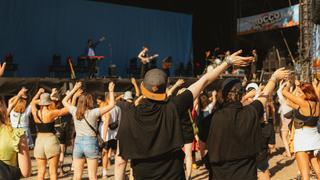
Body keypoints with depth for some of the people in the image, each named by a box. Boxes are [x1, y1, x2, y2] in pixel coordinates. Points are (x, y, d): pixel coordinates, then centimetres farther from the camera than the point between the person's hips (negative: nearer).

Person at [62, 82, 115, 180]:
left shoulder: (75, 111, 0)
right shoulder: (93, 112, -10)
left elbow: (64, 101, 18)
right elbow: (111, 105, -7)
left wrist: (74, 89, 20)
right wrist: (111, 91, 4)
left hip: (78, 143, 4)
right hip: (91, 143, -4)